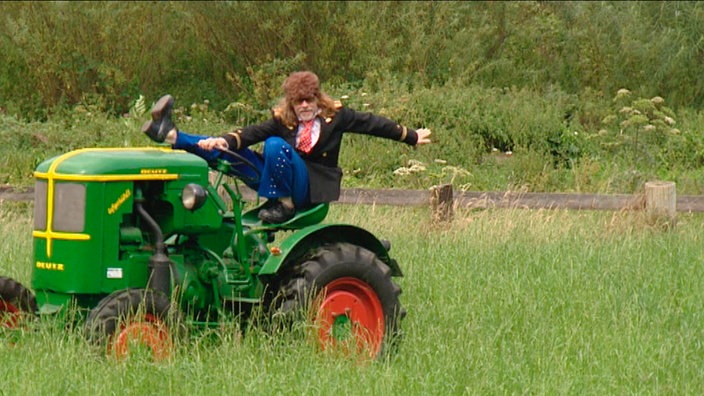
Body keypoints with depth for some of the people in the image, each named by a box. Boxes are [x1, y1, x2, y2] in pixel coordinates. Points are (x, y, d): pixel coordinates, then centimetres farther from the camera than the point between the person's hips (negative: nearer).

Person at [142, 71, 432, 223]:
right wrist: (225, 141, -28)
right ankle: (172, 136, -18)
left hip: (310, 187, -4)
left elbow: (372, 124, 10)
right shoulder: (282, 120, 7)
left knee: (275, 145, -29)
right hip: (279, 181, 4)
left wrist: (411, 137, 16)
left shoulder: (334, 116, 2)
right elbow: (252, 134, -7)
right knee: (229, 151, -8)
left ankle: (284, 206, -26)